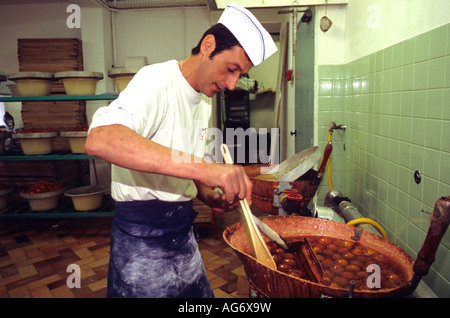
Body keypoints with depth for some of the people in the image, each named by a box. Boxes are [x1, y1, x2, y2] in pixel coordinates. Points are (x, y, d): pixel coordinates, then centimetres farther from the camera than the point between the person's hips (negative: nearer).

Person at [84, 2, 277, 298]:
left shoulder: (203, 105, 10)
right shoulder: (157, 80, -16)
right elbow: (99, 140, -36)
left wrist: (210, 195, -2)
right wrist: (205, 168, -41)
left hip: (182, 234, 8)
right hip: (144, 240, -8)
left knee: (200, 293, 19)